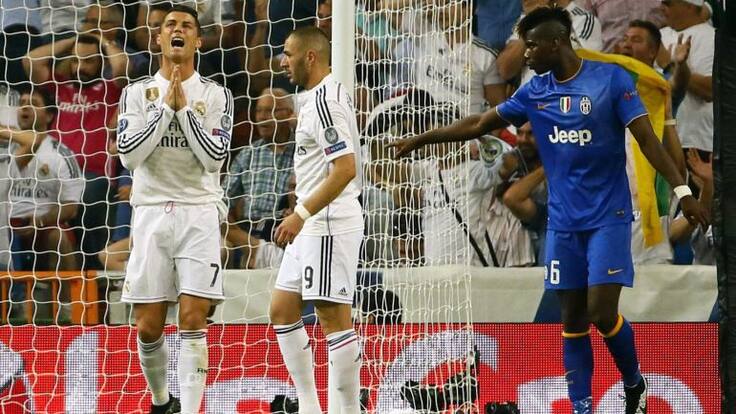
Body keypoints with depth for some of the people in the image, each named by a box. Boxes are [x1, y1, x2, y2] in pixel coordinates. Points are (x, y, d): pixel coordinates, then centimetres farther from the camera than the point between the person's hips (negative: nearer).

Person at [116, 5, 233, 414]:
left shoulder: (216, 95, 4)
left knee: (193, 321, -11)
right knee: (149, 328, 2)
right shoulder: (138, 92, 8)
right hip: (151, 212, 2)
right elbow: (129, 154, -5)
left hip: (199, 213, -2)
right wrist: (166, 107, -9)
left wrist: (184, 108, -9)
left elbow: (215, 158, -6)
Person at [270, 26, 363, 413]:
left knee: (333, 317, -8)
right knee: (282, 310, 12)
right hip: (313, 225, 11)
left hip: (329, 224, -11)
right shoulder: (319, 97, 16)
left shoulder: (325, 102, -16)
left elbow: (346, 168, -24)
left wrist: (302, 214, -24)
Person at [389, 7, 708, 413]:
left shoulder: (611, 79, -7)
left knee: (602, 313, -12)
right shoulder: (535, 92, 7)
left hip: (608, 217, -5)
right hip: (563, 222, 5)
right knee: (573, 318, 3)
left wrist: (681, 190, -16)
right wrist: (420, 139, 18)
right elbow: (479, 124, 16)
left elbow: (646, 138, -9)